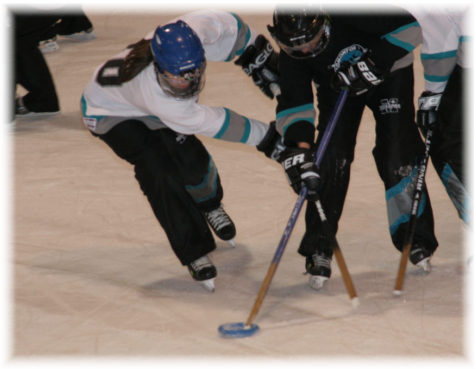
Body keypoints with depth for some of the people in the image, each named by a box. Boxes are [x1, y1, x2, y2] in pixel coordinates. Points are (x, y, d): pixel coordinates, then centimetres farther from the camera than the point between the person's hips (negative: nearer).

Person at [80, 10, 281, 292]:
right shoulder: (155, 93, -46)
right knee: (160, 170, -22)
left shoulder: (192, 33, -37)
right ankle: (195, 253, -8)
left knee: (191, 161, -6)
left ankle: (209, 204, 30)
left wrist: (258, 56, -6)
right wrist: (266, 137, -27)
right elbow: (211, 123, -35)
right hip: (112, 112, -5)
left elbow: (226, 25, -13)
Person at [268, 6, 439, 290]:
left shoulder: (349, 14, -37)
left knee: (397, 157, -11)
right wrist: (299, 147, -41)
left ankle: (415, 238, 2)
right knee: (330, 158, -11)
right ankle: (319, 247, -3)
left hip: (389, 76, -3)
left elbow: (407, 27, -32)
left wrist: (373, 64, -38)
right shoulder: (291, 56, -24)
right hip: (339, 89, 3)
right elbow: (293, 104, -26)